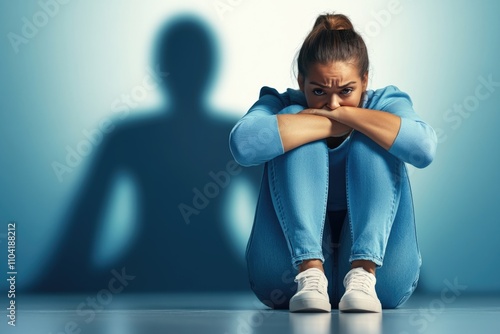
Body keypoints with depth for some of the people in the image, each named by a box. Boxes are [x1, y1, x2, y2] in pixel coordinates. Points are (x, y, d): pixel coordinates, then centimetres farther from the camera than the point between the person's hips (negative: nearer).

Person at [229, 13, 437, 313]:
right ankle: (310, 274, -33)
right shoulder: (283, 106, 2)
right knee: (294, 129, -16)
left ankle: (363, 275, -34)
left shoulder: (385, 104, 3)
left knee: (371, 142, -16)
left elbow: (424, 148, -22)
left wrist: (346, 114, -18)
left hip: (381, 269, 1)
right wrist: (330, 125, -18)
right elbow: (244, 143, -24)